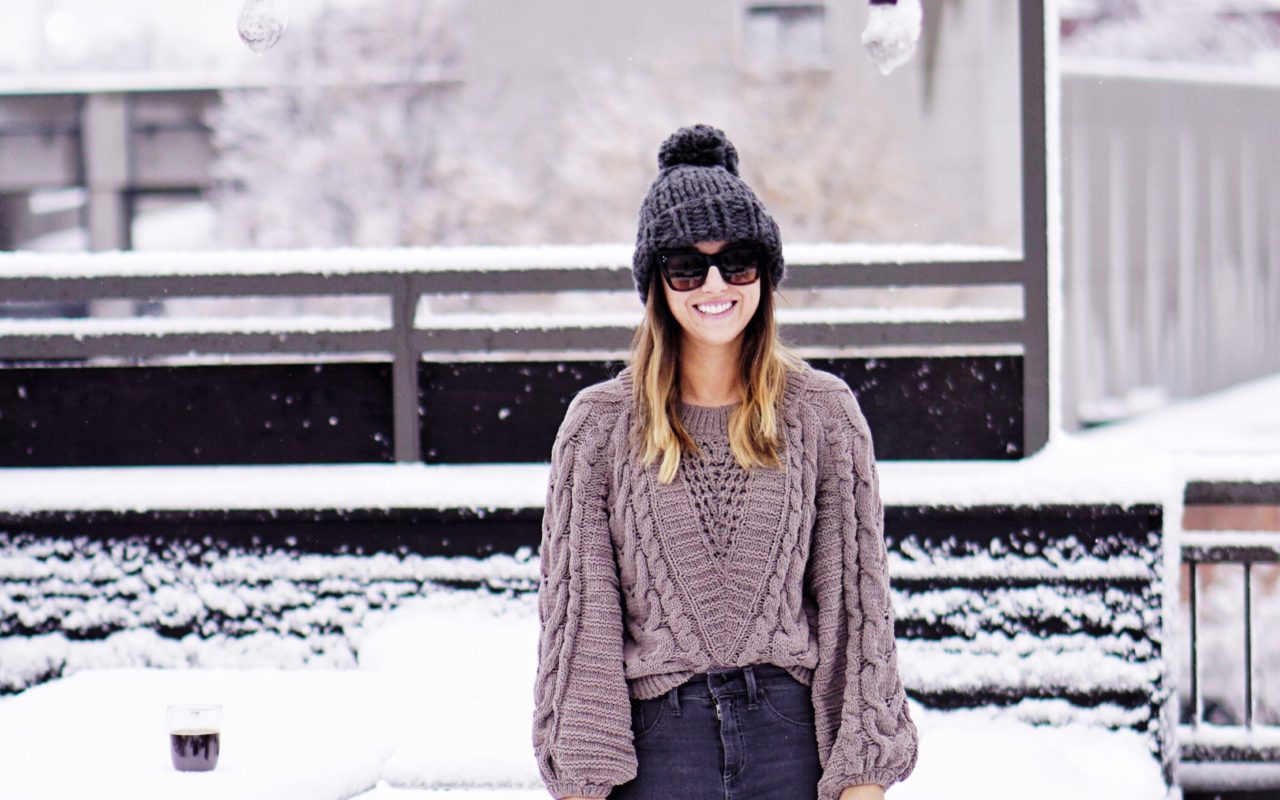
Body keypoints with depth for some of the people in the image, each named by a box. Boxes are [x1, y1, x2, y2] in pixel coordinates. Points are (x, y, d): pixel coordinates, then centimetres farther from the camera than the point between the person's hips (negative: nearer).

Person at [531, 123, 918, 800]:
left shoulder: (823, 412, 5)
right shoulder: (601, 423, 4)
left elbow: (856, 598, 4)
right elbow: (576, 608, 2)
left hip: (790, 742, 0)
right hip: (655, 743, 0)